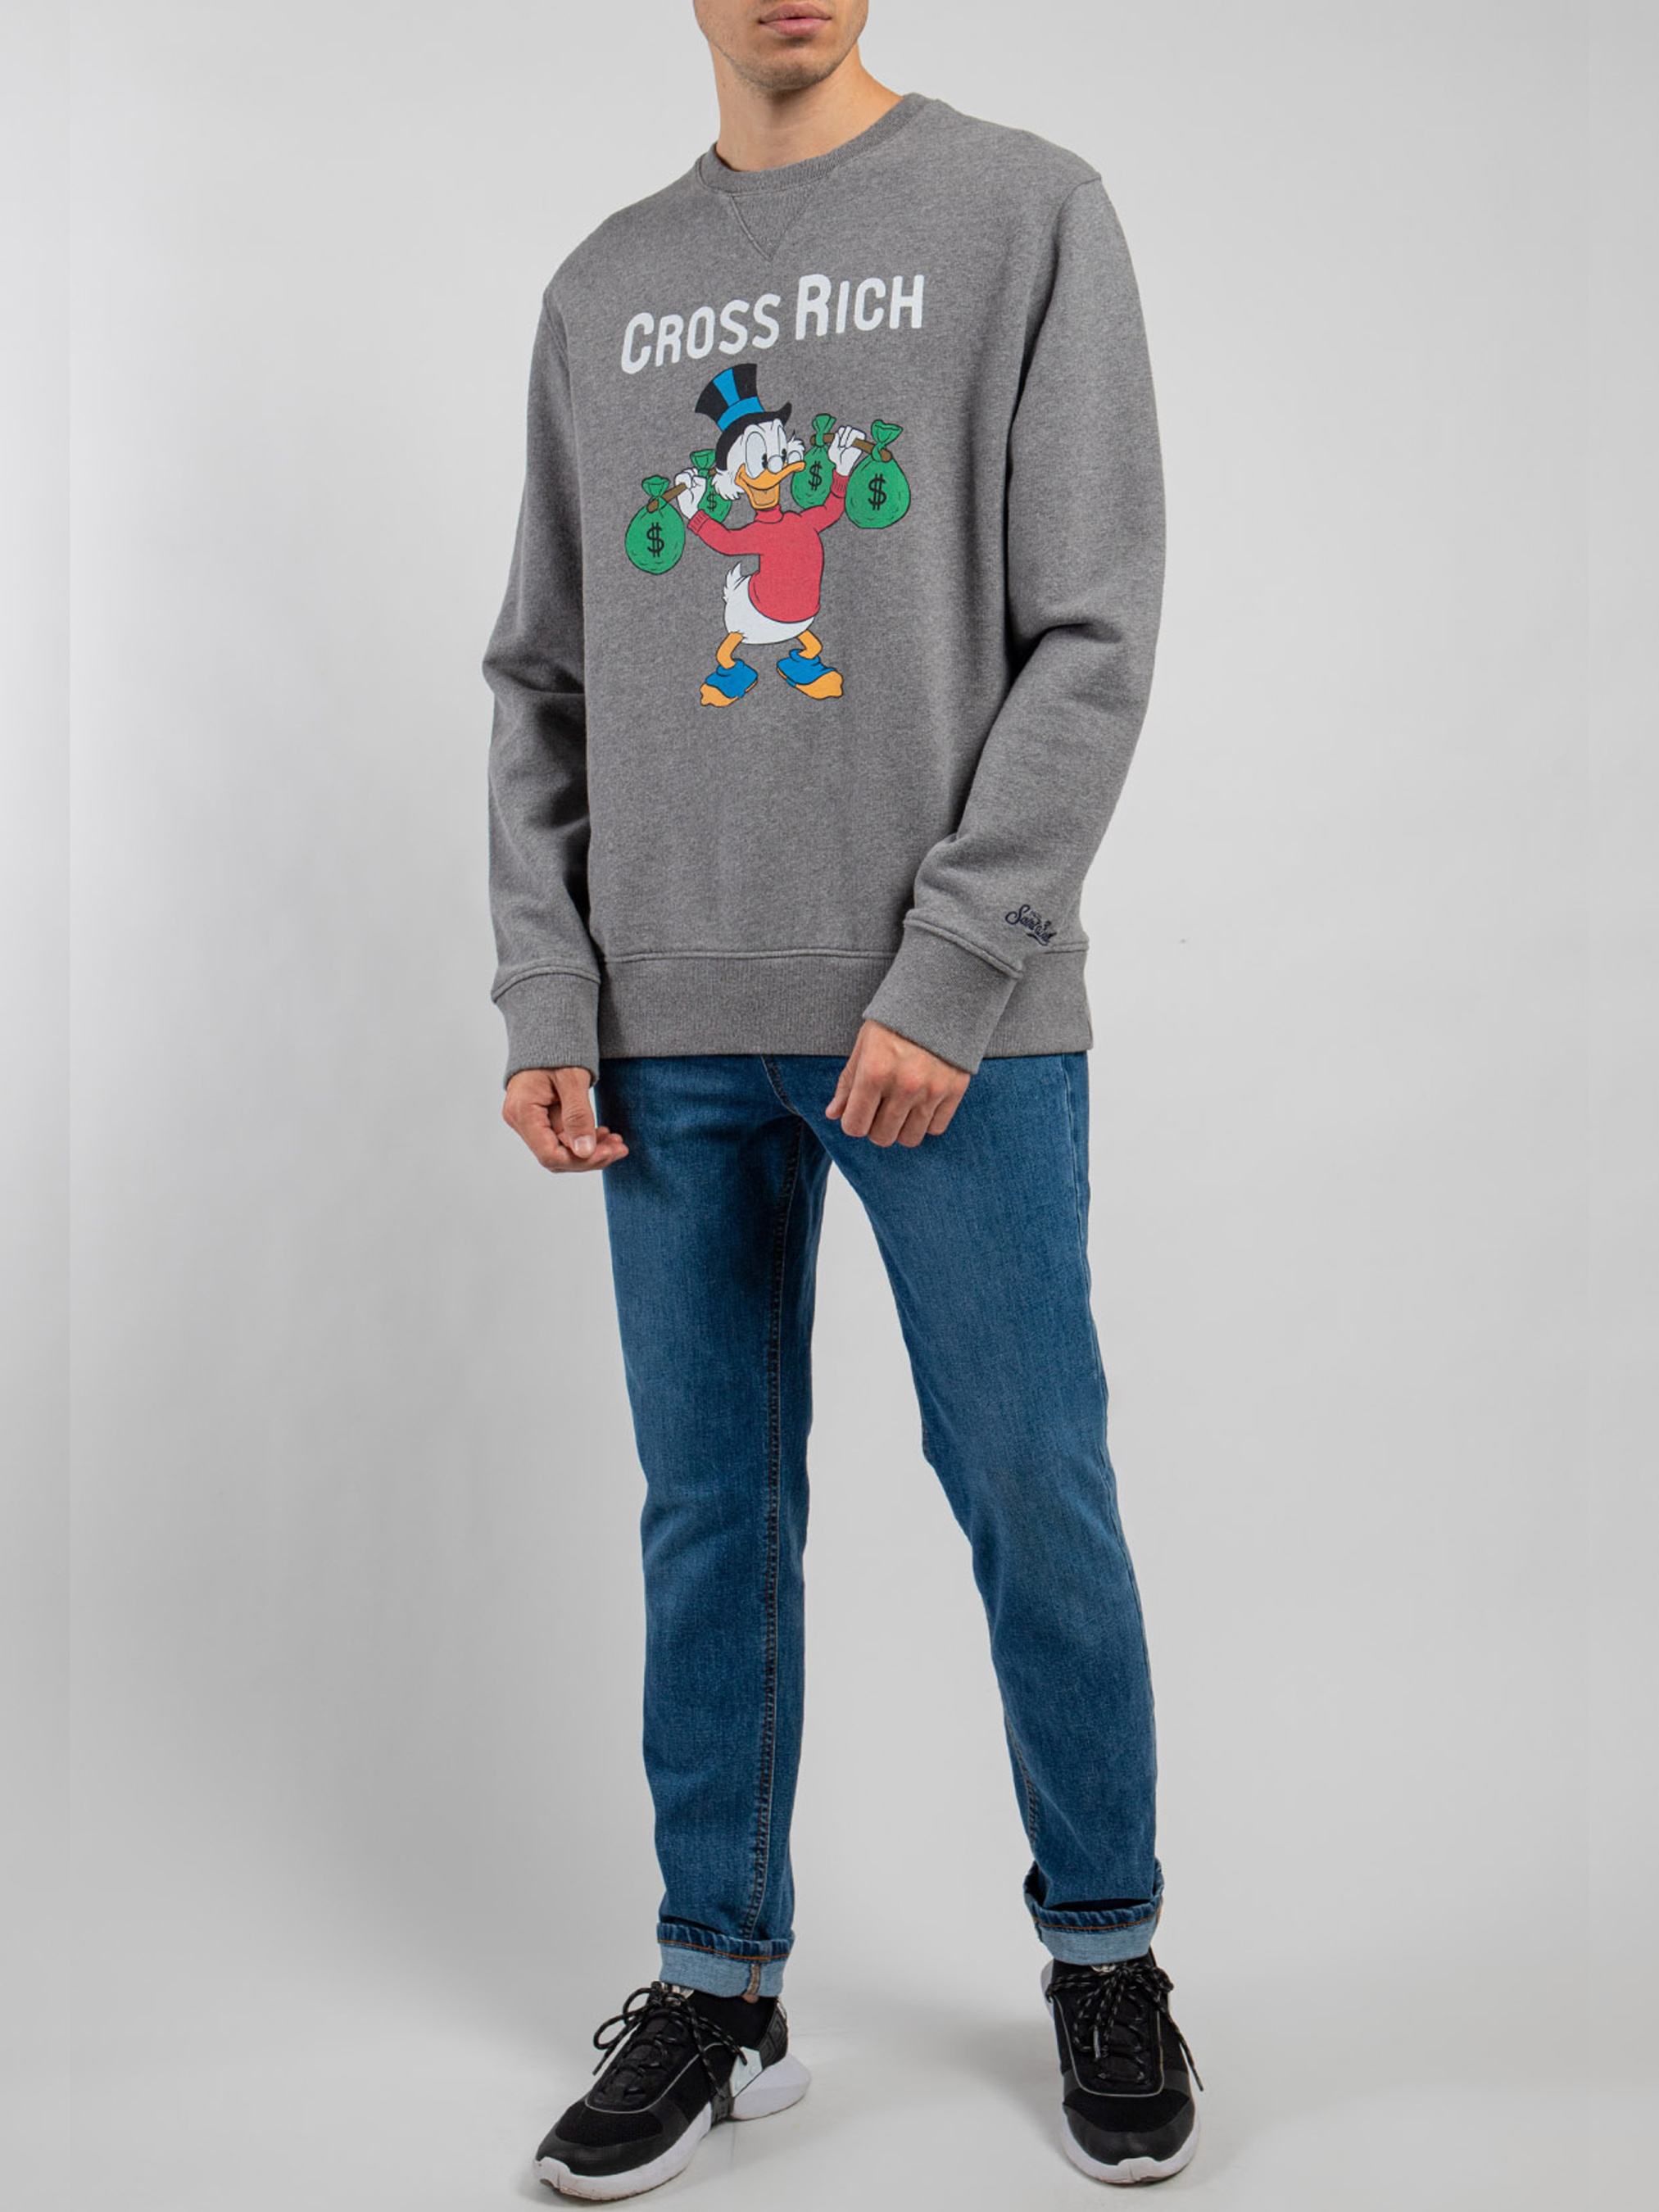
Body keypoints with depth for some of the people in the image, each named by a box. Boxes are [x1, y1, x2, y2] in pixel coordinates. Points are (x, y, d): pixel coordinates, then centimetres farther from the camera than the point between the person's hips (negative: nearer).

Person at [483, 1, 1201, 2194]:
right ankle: (720, 1986, 22)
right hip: (675, 1032, 3)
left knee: (1035, 1500, 3)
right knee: (711, 1515, 8)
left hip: (963, 1023, -3)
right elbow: (544, 682, 14)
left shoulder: (1030, 214, 4)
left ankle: (1104, 1954, 23)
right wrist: (546, 992, 1)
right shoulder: (601, 289, 16)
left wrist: (949, 980, -13)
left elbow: (1094, 635, -5)